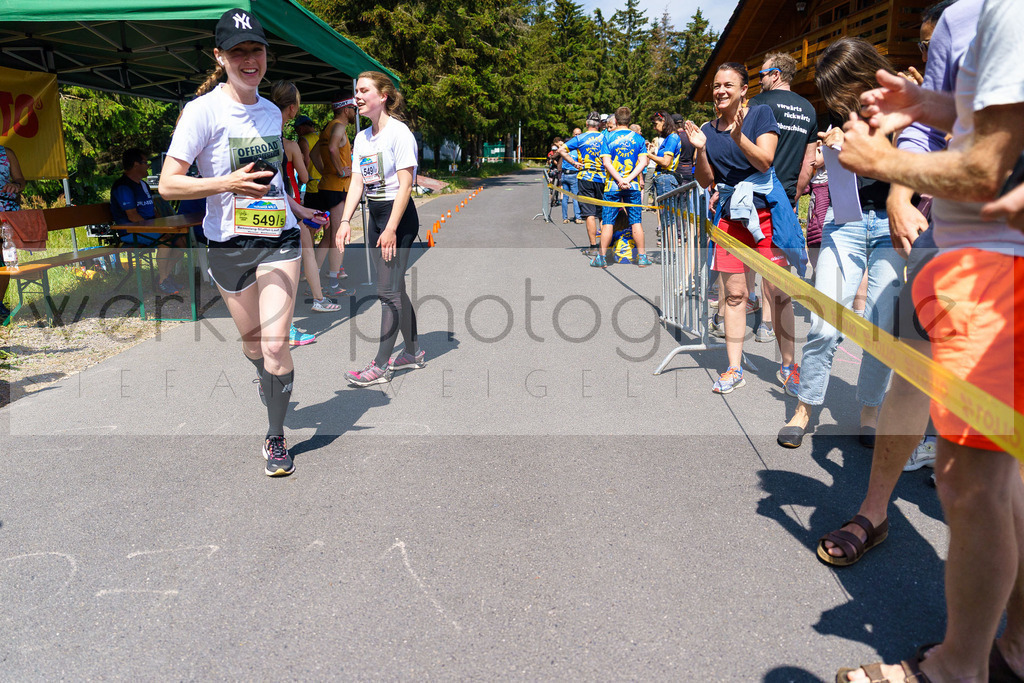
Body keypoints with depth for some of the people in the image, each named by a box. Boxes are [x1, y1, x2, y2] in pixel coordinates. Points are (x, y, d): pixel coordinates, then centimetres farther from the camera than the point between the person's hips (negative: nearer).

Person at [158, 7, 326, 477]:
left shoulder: (270, 112, 6)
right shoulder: (204, 109, -10)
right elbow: (167, 185, -16)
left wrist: (295, 208, 17)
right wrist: (227, 184, -27)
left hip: (279, 237, 2)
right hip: (228, 244, -2)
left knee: (275, 342, -8)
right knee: (251, 338, 13)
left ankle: (276, 438, 8)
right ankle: (266, 378, 49)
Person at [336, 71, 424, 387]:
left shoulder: (399, 132, -12)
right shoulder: (362, 138, 12)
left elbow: (405, 185, -17)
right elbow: (357, 183, 9)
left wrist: (391, 229, -21)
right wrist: (345, 221, -2)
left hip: (399, 216, -8)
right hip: (375, 215, 8)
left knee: (388, 290, -7)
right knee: (394, 288, 12)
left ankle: (380, 366, -2)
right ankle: (413, 352, 25)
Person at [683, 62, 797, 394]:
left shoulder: (760, 113, 0)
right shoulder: (708, 129, 11)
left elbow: (764, 161, -10)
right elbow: (706, 182, 10)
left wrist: (738, 136, -24)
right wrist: (700, 149, -5)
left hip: (765, 211, -3)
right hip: (730, 215, 4)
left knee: (778, 291, -2)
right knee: (734, 293, 3)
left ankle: (788, 364, 10)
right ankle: (734, 369, 9)